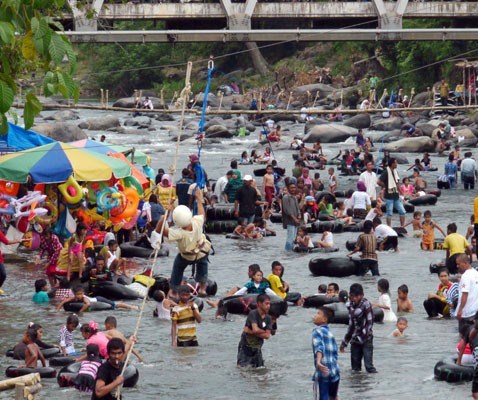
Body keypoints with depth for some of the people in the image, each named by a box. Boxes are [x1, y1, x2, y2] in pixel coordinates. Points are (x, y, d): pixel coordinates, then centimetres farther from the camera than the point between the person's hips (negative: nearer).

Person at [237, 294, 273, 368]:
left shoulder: (268, 318, 2)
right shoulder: (253, 314, -16)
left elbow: (267, 336, -8)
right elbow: (256, 330, -28)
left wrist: (250, 331, -16)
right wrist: (263, 332, -7)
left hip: (257, 348, 5)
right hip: (246, 347, -5)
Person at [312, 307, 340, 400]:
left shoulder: (317, 331, -6)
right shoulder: (329, 333, 16)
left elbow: (319, 347, -25)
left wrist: (318, 362, -41)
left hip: (323, 372, -7)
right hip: (335, 372, 7)